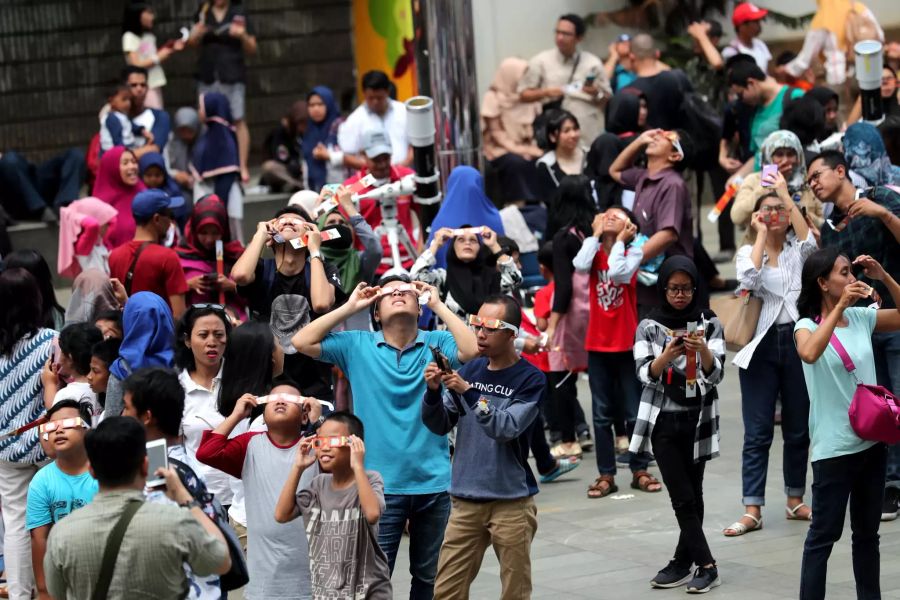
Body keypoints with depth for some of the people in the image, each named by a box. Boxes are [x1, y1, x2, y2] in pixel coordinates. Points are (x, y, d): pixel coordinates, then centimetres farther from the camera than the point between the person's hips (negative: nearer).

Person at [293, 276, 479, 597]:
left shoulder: (436, 343, 1)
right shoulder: (357, 345, 2)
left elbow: (472, 349, -18)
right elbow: (302, 342, -6)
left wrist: (438, 305, -10)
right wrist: (350, 307, -3)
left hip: (434, 483, 1)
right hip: (379, 484, -1)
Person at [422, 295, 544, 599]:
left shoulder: (530, 379, -5)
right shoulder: (470, 369, 8)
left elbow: (506, 429, -17)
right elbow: (439, 425, 7)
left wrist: (468, 392, -24)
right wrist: (433, 391, -11)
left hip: (511, 502, -4)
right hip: (465, 500, 4)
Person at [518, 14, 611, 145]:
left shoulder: (593, 63, 8)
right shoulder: (540, 61, 5)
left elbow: (608, 99, 12)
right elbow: (523, 94, 7)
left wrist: (597, 94, -9)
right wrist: (545, 93, -10)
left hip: (589, 137, 1)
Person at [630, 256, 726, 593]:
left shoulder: (709, 324, -1)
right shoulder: (649, 326, 1)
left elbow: (716, 374, -10)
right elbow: (645, 373, -10)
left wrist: (704, 351, -31)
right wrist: (668, 355, -30)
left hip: (698, 420, 0)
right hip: (663, 420, 0)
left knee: (693, 494, 3)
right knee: (682, 497, -4)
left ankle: (684, 561, 11)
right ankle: (706, 565, -1)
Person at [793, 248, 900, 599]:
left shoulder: (861, 317, 4)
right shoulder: (808, 325, -11)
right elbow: (809, 353, -33)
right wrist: (840, 307, -30)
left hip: (872, 439, 6)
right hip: (834, 447, -6)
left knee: (867, 531, 16)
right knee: (824, 535, -2)